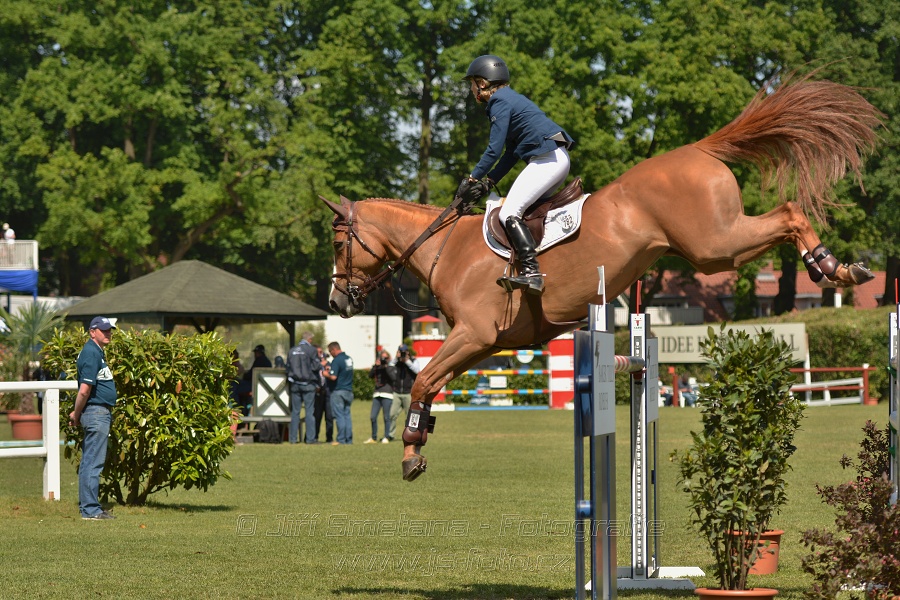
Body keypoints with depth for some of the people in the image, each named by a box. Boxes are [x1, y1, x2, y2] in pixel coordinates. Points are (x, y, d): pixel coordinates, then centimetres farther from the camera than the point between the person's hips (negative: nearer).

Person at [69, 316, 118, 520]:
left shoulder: (98, 352, 17)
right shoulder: (91, 353, -16)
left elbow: (85, 390, 22)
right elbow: (85, 390, -21)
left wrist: (77, 414, 18)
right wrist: (77, 414, -9)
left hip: (102, 413, 10)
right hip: (96, 412, -10)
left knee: (90, 462, 14)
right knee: (93, 463, -8)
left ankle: (88, 507, 19)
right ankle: (90, 509, -7)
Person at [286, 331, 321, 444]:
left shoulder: (291, 351, 8)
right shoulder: (311, 350, -7)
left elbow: (287, 368, 10)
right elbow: (316, 366, -11)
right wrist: (321, 366, 9)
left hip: (295, 384, 4)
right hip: (308, 384, -4)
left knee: (295, 411, 8)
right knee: (310, 411, -2)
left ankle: (293, 438, 7)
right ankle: (310, 438, -4)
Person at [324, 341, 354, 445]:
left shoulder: (337, 360, -16)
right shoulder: (349, 359, 11)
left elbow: (333, 377, -23)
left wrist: (326, 374, -3)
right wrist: (330, 371, 22)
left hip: (338, 391, -8)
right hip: (349, 391, 8)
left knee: (339, 416, -4)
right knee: (347, 415, 10)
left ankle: (341, 439, -5)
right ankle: (349, 439, 8)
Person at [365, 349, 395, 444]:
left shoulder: (392, 368, 8)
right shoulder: (377, 367, 18)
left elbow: (392, 377, -10)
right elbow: (370, 375, 3)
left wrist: (386, 366, -11)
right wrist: (375, 366, -7)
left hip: (387, 394, -4)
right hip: (377, 394, 4)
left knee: (386, 417, -5)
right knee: (373, 417, 0)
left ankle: (386, 438, 1)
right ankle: (374, 438, 10)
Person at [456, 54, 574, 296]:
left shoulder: (500, 102, -6)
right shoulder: (511, 100, 24)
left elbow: (494, 150, -10)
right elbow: (511, 154, 23)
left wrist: (472, 179, -1)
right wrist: (487, 183, 16)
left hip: (547, 159, -11)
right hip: (557, 160, 11)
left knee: (509, 214, -16)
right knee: (523, 210, 17)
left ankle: (531, 273, -29)